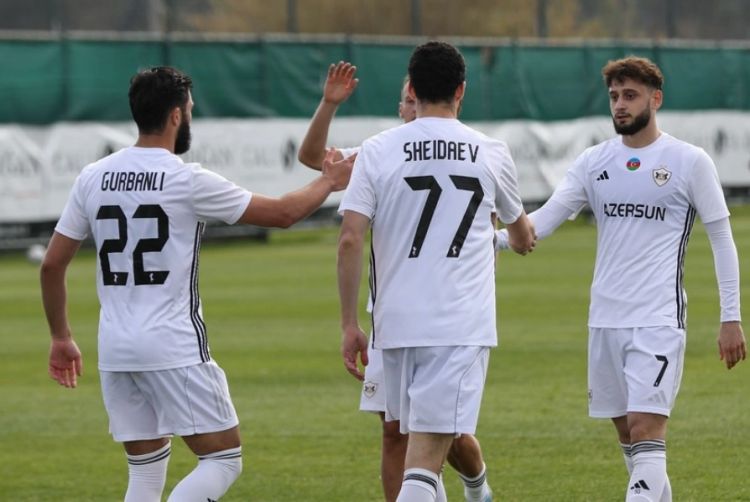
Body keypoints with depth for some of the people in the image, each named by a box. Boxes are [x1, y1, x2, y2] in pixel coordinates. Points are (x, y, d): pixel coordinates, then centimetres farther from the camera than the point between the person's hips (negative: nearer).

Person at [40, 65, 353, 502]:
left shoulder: (93, 178, 5)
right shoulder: (188, 180, -9)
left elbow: (52, 264, 8)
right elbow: (283, 213, 0)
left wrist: (61, 337, 20)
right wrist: (329, 182, 18)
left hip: (115, 350, 6)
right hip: (174, 349, -6)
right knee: (224, 459, 2)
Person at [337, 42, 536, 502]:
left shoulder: (378, 151, 2)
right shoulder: (491, 153, 6)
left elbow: (350, 240, -5)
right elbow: (520, 232, 25)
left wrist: (350, 325, 2)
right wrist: (523, 239, 50)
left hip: (396, 323, 2)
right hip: (462, 326, -2)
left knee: (422, 442, 19)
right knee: (427, 456, -10)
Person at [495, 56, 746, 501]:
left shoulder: (690, 161, -2)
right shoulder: (594, 162, 9)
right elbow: (546, 219, 1)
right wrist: (496, 238, -18)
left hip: (659, 318, -5)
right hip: (606, 316, 5)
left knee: (645, 429, -15)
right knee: (628, 434, 10)